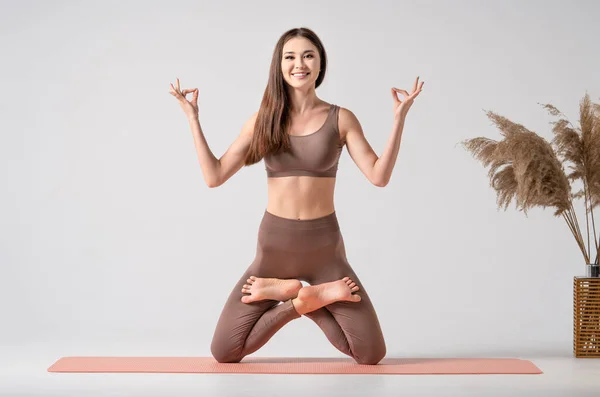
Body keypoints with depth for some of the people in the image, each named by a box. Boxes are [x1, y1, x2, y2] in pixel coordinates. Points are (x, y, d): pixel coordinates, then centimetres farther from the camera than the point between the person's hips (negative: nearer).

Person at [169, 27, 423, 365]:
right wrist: (193, 118, -5)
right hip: (274, 247, 1)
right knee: (224, 353, -6)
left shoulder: (341, 119, -2)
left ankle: (295, 295, 8)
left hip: (324, 248, -1)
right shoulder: (262, 121, 1)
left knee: (371, 354, -7)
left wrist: (399, 117, -15)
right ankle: (310, 298, 7)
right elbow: (215, 176, -2)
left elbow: (379, 176, -11)